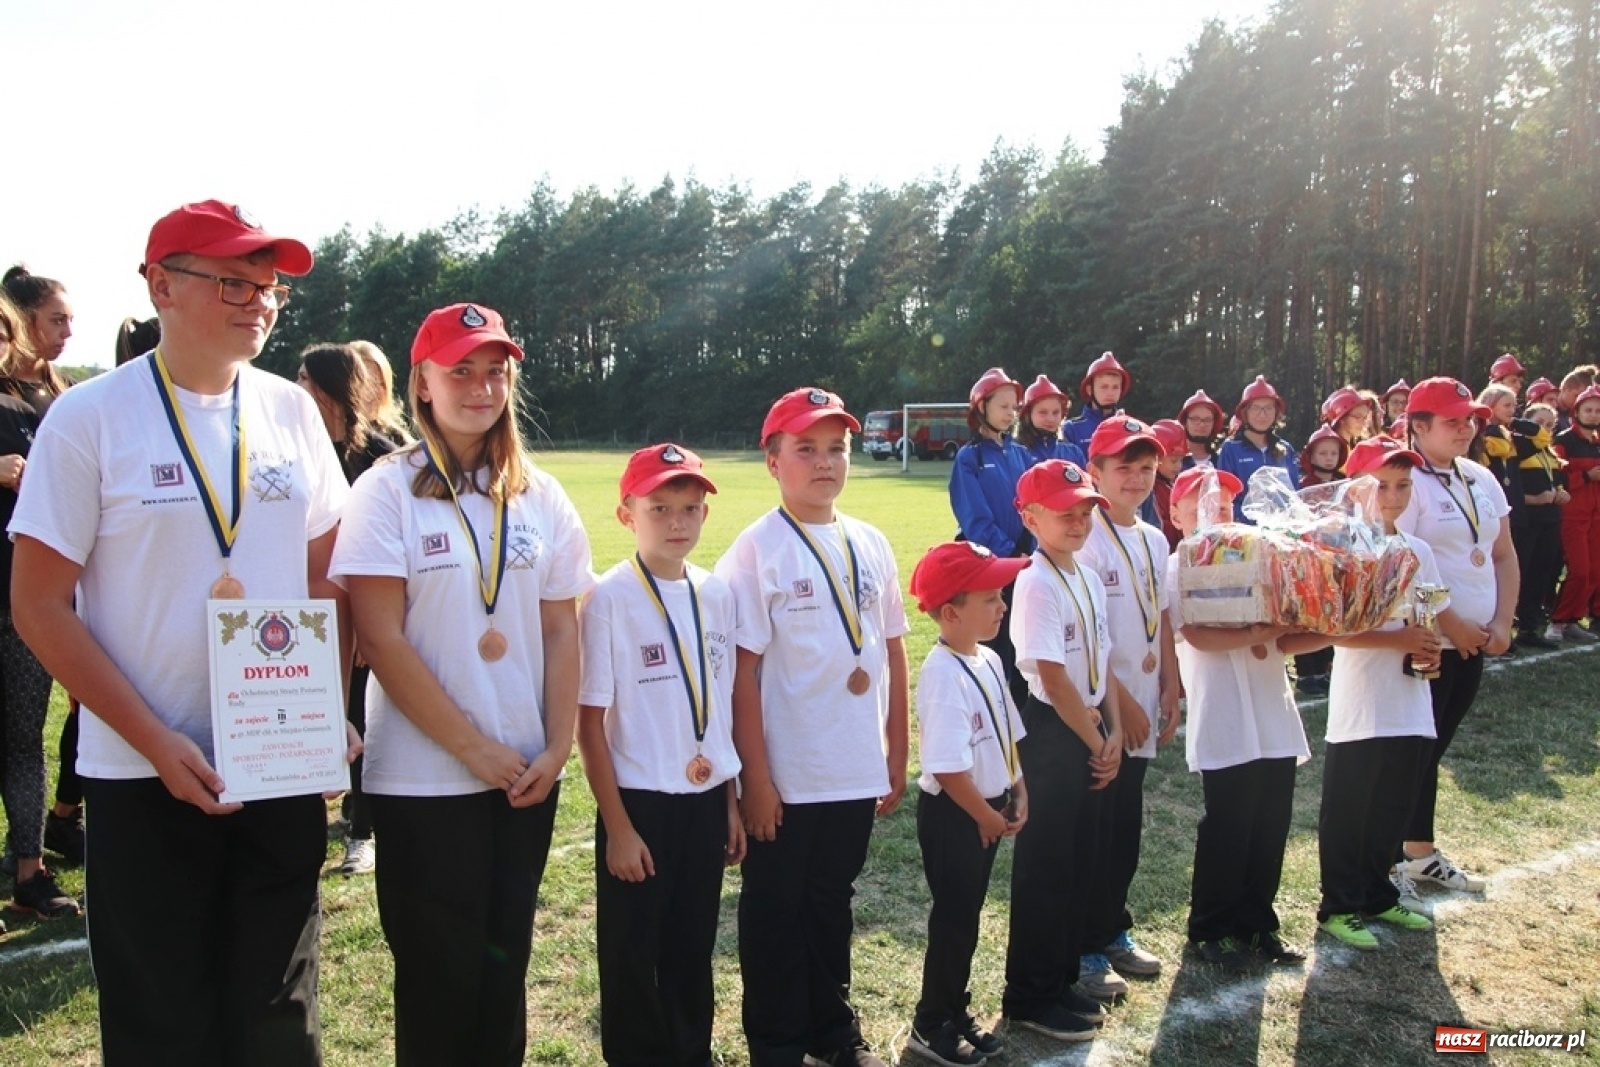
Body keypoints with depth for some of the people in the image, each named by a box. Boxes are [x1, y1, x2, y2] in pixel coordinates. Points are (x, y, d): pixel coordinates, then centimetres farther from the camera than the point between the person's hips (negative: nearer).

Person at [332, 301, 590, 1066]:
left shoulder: (540, 496, 6)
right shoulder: (388, 490, -7)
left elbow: (561, 631, 6)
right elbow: (380, 639, -12)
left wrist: (556, 748, -5)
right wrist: (476, 750, -13)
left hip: (526, 775, 4)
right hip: (424, 780, -4)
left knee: (505, 964, 13)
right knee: (441, 974, 6)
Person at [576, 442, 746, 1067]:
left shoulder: (717, 594, 3)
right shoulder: (609, 598, -11)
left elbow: (724, 706, 10)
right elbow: (590, 722, -11)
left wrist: (732, 803, 10)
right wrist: (617, 826, -11)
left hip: (706, 799, 5)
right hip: (639, 803, -4)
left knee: (694, 947, 17)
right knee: (634, 953, 9)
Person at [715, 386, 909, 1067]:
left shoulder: (869, 545, 5)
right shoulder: (756, 550, -10)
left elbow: (893, 654, 9)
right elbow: (742, 672, -13)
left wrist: (898, 757, 9)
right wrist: (755, 777, -14)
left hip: (856, 774, 5)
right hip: (786, 778, -5)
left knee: (832, 903, 20)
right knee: (776, 910, 11)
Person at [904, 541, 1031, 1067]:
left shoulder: (989, 659, 4)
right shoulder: (943, 674, -26)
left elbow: (1006, 733, 14)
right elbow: (947, 768, -27)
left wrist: (1017, 794, 8)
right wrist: (986, 817, -17)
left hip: (989, 809, 8)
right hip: (953, 814, -8)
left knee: (967, 917, 19)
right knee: (953, 921, 5)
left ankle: (957, 1013, 34)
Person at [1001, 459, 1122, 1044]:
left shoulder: (1088, 578, 9)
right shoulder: (1037, 584, -17)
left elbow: (1102, 663, 12)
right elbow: (1053, 677, -19)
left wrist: (1114, 733, 2)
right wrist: (1095, 743, -11)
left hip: (1089, 731, 9)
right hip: (1051, 732, -9)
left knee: (1081, 858, 16)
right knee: (1045, 863, 1)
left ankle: (1061, 980, 30)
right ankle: (1028, 997, 14)